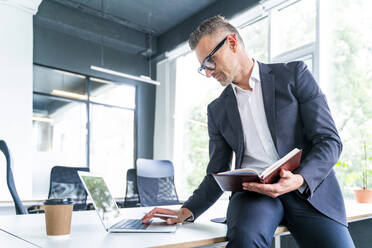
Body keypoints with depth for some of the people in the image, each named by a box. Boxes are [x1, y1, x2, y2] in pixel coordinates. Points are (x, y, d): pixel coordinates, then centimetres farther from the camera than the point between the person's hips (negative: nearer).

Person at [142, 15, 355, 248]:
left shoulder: (294, 74, 6)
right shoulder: (217, 109, 14)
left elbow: (329, 140, 0)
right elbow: (217, 173, 15)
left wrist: (299, 180, -19)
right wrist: (187, 212, 0)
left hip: (309, 188, -1)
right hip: (252, 191, 2)